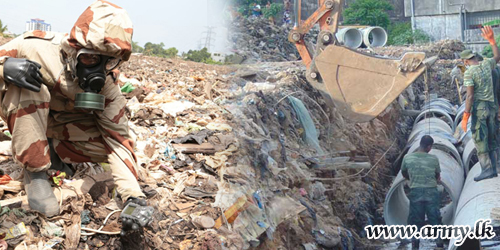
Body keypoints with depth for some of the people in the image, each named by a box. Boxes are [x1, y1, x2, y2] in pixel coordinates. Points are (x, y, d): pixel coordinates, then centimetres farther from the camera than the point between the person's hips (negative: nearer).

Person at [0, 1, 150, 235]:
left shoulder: (107, 84, -23)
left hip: (64, 125, 2)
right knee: (32, 89, -36)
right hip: (23, 113, -2)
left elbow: (117, 140, -23)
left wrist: (134, 196, -36)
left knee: (112, 138, -20)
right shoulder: (37, 48, -31)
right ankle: (35, 171, -22)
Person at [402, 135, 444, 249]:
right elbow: (438, 177, 8)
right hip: (432, 192, 0)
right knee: (435, 219, 9)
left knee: (415, 220, 8)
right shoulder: (434, 159, -3)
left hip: (416, 192, 0)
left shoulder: (407, 157, -2)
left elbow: (404, 174, 14)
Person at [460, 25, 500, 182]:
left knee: (480, 140, -6)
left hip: (478, 108, -7)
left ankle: (487, 169, -12)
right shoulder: (486, 63, 5)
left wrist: (465, 117, -18)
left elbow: (470, 96, -19)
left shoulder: (469, 73, -13)